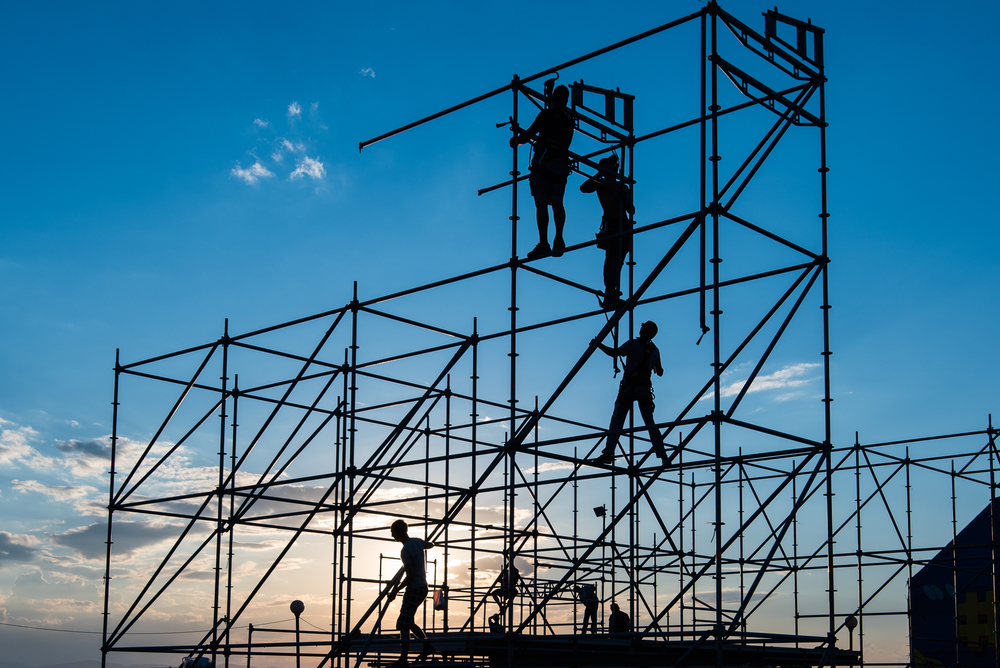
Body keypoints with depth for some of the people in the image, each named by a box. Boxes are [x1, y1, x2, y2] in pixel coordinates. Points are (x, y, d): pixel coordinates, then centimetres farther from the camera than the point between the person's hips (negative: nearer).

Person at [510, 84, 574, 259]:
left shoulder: (547, 114, 2)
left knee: (541, 203, -10)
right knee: (557, 202, -2)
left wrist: (516, 140, 24)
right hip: (561, 165, 6)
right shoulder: (569, 119, 21)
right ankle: (558, 238, -24)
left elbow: (528, 135, 2)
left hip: (544, 161, -6)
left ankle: (543, 243, -20)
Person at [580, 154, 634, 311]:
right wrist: (600, 173, -5)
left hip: (624, 226, 5)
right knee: (611, 259, -19)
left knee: (618, 262, -2)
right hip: (610, 225, -5)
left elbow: (631, 210, 19)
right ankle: (610, 294, -30)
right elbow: (584, 188, -7)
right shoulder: (601, 184, 13)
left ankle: (610, 297, -5)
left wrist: (625, 198, -1)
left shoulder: (624, 187, 25)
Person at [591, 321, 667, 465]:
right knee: (650, 424, 11)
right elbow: (660, 372, 20)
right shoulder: (654, 350, 11)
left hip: (629, 388, -4)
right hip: (645, 389, 4)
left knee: (616, 421, -6)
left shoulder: (633, 344, -3)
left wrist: (598, 344, -3)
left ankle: (608, 453, -18)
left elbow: (615, 353, -16)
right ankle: (662, 455, 5)